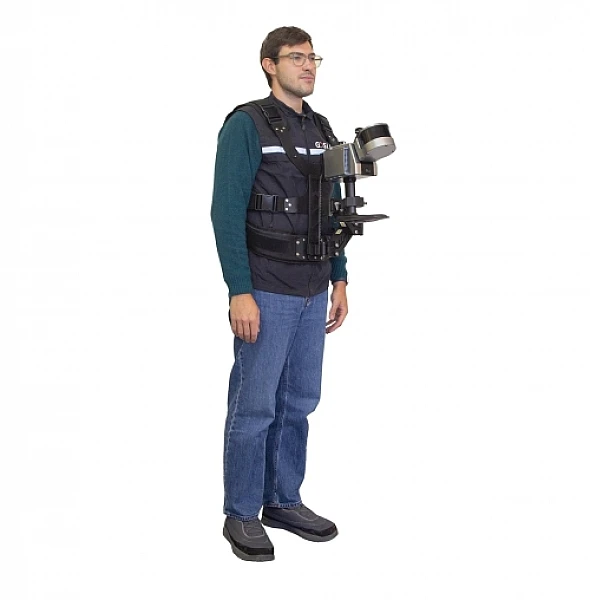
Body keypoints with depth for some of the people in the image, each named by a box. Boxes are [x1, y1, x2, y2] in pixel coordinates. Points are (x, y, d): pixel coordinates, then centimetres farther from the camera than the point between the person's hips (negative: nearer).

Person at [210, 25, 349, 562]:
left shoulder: (322, 129, 13)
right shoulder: (247, 125, -9)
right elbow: (227, 212, -14)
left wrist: (339, 280, 13)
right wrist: (240, 291, -19)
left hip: (313, 291, 7)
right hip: (267, 292, -7)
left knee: (299, 401, 14)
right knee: (255, 405, 0)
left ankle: (283, 502, 27)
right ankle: (241, 515, 14)